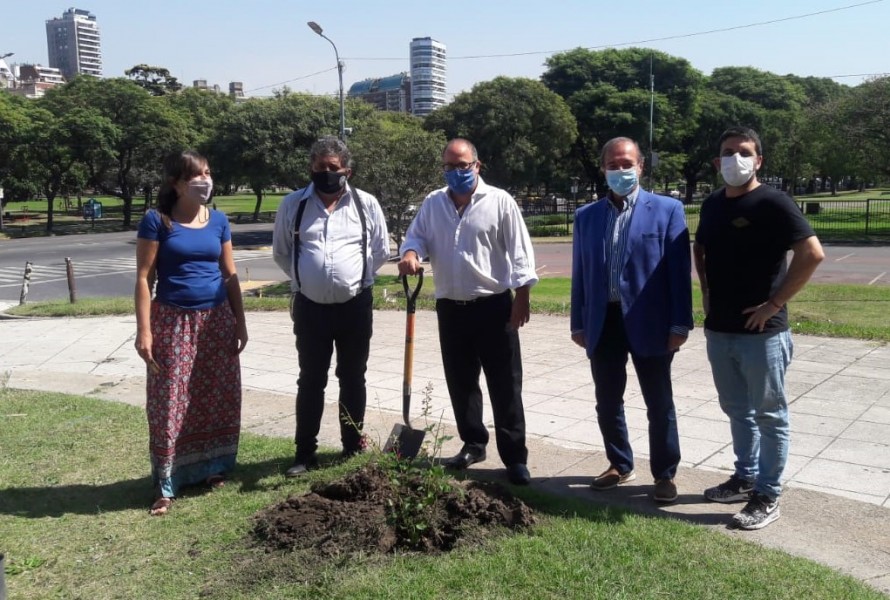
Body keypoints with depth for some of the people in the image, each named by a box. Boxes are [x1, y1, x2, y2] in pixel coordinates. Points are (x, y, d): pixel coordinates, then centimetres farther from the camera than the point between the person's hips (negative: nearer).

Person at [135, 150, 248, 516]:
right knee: (169, 403, 0)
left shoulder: (218, 221, 5)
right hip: (173, 322, -4)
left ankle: (215, 467, 25)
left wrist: (240, 322, 7)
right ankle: (166, 485, 9)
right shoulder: (157, 221, -7)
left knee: (219, 399, 9)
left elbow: (230, 275, 10)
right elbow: (144, 278, -8)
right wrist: (143, 330, -13)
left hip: (216, 320, 4)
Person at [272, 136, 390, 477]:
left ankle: (353, 447, 25)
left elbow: (381, 251, 9)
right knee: (311, 381, 7)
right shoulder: (292, 205, 0)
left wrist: (356, 276, 9)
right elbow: (281, 252, 12)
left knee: (353, 379, 11)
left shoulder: (366, 204, -1)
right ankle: (305, 452, 17)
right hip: (310, 306, 0)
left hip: (355, 305, 0)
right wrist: (307, 278, 11)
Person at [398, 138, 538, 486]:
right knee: (461, 383, 14)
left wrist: (522, 299, -12)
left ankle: (515, 458, 7)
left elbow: (520, 254, -7)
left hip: (494, 307, -4)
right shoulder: (432, 204, 8)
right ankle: (473, 444, 30)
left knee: (505, 386, 0)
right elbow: (416, 236, 10)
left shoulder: (500, 202, -6)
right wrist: (410, 253, -14)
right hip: (451, 309, 5)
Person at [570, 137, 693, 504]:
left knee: (659, 404, 7)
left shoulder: (667, 210, -2)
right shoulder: (586, 216, 9)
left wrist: (680, 323, -10)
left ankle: (664, 474, 23)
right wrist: (578, 323, 7)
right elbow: (580, 274, 10)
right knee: (607, 402, 13)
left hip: (648, 322, -3)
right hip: (603, 322, 4)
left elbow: (680, 270, -5)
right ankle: (619, 465, 32)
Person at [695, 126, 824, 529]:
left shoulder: (772, 203, -12)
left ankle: (767, 496, 15)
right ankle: (745, 478, 33)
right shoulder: (712, 205, 9)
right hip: (718, 329, 7)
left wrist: (774, 303, -17)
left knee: (769, 415, 5)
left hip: (761, 331, -7)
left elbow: (812, 253, -18)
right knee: (736, 410, 18)